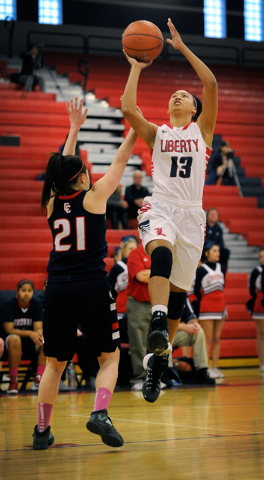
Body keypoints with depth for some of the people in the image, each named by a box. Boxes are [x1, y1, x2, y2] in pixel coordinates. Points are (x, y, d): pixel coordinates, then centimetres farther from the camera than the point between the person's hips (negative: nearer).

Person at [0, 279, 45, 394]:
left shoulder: (36, 305, 0)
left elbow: (38, 328, -4)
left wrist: (38, 334, -30)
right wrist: (29, 333, -30)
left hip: (31, 343, 3)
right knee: (15, 339, -38)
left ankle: (38, 379, -24)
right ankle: (13, 380, -31)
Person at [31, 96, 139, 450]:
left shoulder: (52, 204, 7)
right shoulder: (93, 197, -3)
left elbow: (63, 169, 23)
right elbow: (120, 161, 6)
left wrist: (75, 128, 30)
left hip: (57, 288, 4)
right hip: (91, 286, -4)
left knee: (54, 363, 13)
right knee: (109, 357, 8)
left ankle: (42, 430, 13)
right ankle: (100, 414, -14)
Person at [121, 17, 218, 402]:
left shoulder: (202, 129, 13)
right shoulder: (156, 133, 16)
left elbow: (211, 84, 0)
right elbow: (128, 108, -1)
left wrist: (182, 47, 0)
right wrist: (136, 67, 7)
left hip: (191, 212, 1)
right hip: (160, 206, -1)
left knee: (178, 288, 4)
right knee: (161, 251, -36)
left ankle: (159, 359, 16)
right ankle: (158, 322, -49)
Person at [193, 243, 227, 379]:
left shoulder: (221, 268, 10)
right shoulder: (201, 269, -5)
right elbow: (196, 290, -3)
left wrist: (223, 305, 11)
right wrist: (203, 301, -3)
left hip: (220, 306, 5)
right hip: (206, 308, -5)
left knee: (217, 339, 5)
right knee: (208, 339, -6)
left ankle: (215, 368, 8)